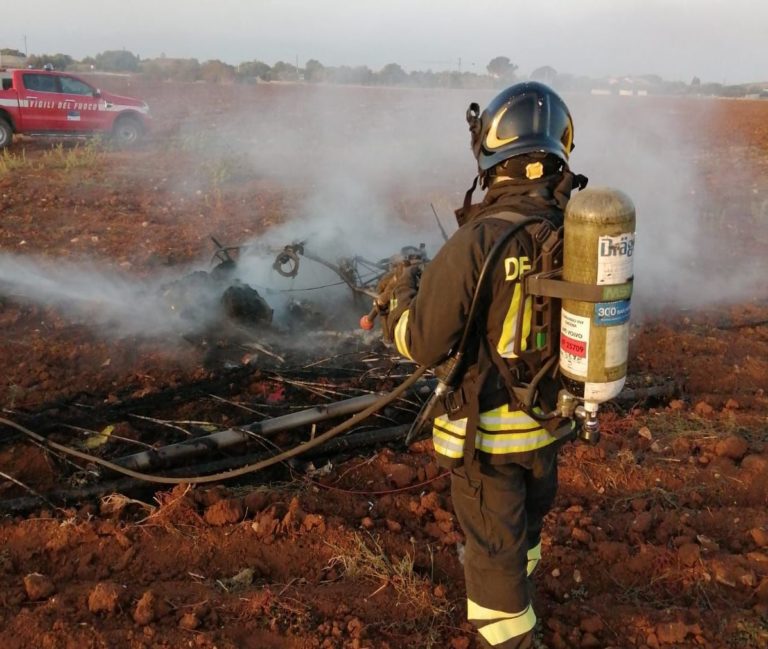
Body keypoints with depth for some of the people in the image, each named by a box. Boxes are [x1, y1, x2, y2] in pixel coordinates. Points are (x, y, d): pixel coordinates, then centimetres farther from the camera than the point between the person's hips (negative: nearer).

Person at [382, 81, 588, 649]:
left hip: (488, 428, -7)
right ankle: (519, 583, 59)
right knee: (529, 513, 31)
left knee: (494, 549, 11)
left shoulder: (479, 241, -26)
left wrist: (404, 291, -1)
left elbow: (422, 343, -20)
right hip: (551, 416, 7)